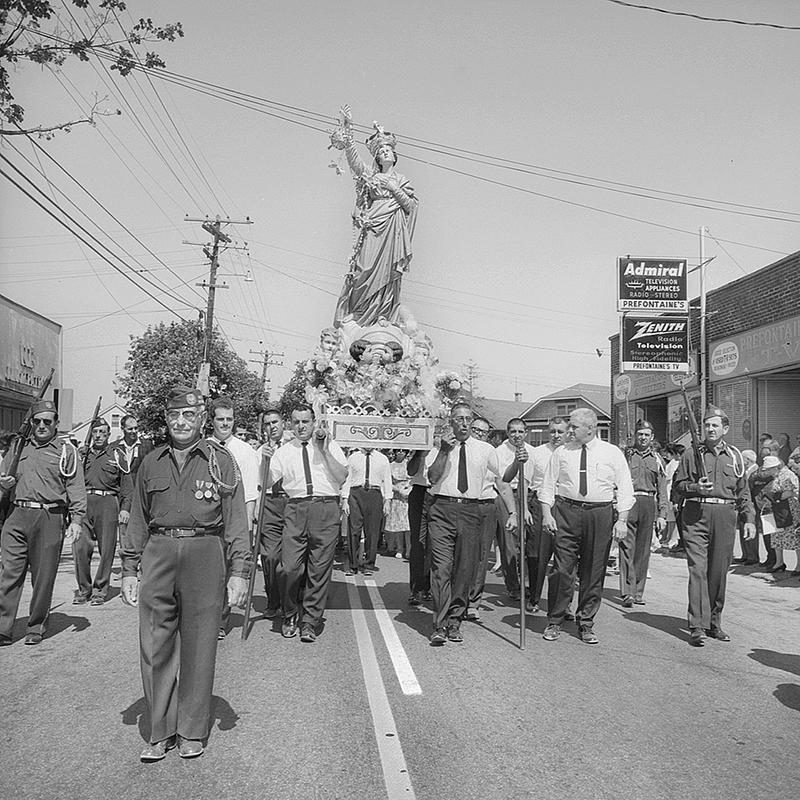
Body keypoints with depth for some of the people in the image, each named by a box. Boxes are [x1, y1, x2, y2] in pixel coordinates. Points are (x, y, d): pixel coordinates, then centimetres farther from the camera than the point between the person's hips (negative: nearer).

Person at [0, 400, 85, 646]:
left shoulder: (67, 451, 8)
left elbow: (76, 488, 3)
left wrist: (76, 519, -7)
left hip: (50, 518, -2)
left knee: (44, 576, 2)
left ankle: (36, 627, 15)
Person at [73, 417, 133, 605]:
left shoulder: (117, 454, 7)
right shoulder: (83, 454, 16)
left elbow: (127, 485, 5)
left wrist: (125, 508, -4)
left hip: (108, 501, -2)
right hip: (84, 502, 2)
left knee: (106, 549, -1)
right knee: (80, 548, -5)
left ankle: (100, 590, 11)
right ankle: (83, 589, 9)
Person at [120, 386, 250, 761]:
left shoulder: (220, 460, 2)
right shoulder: (151, 463, 12)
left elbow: (235, 520, 0)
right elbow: (138, 520, 16)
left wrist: (238, 572, -6)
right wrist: (129, 569, 11)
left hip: (204, 553, -3)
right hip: (158, 553, 3)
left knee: (199, 648, 4)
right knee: (155, 646, 4)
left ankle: (192, 732, 18)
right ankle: (160, 732, 17)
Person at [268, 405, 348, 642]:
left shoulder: (330, 446, 10)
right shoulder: (283, 452, 13)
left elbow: (342, 477, -3)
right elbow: (265, 483, 6)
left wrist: (324, 451, -9)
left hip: (325, 509, 0)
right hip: (295, 508, 1)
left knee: (320, 570, 2)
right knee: (289, 568, -6)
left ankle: (310, 623, 15)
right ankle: (290, 616, 19)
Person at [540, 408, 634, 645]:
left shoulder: (613, 453, 5)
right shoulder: (561, 453, 8)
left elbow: (625, 489, 4)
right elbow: (548, 486, 8)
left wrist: (622, 520, -6)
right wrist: (547, 514, -4)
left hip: (601, 513, 0)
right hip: (566, 512, 0)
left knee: (594, 572, 6)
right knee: (562, 569, -3)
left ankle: (586, 624, 19)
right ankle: (554, 622, 10)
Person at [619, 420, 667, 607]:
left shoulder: (657, 460, 14)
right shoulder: (625, 455, 8)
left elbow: (662, 491, 12)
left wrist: (662, 515, 5)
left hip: (649, 505, 3)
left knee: (643, 550, 6)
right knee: (627, 547, -11)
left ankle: (638, 592, 14)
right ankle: (627, 593, -14)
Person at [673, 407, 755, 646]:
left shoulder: (735, 456, 12)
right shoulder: (692, 453, 5)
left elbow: (743, 492, 16)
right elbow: (679, 483, 8)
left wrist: (749, 519, 8)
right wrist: (696, 487, -12)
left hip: (725, 516, 3)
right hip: (697, 515, -2)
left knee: (719, 572, 7)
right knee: (698, 570, -10)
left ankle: (713, 623, 21)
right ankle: (697, 627, -11)